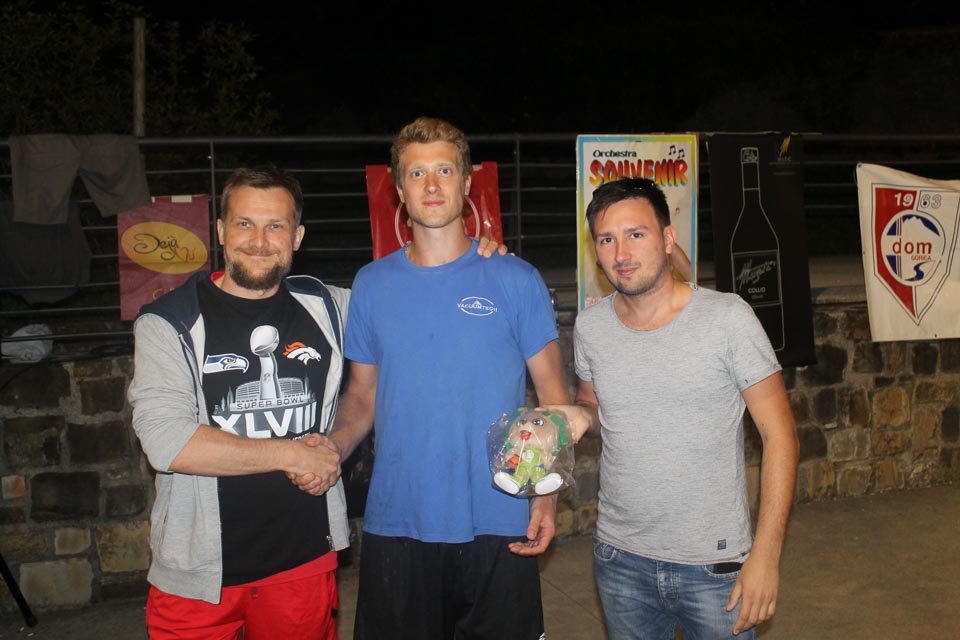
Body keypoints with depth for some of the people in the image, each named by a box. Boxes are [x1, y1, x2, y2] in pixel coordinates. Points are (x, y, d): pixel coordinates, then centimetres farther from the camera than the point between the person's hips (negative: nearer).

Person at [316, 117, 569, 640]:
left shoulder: (515, 280, -2)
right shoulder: (372, 284, 5)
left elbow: (553, 397, 0)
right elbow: (362, 394, 11)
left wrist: (547, 490, -11)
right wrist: (329, 450, -8)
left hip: (498, 527, -2)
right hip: (395, 524, 2)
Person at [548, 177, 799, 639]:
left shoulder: (727, 318, -13)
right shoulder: (590, 327, -1)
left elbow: (779, 435, -10)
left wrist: (766, 554, -15)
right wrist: (581, 417, -8)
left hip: (714, 565, -3)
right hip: (620, 558, 4)